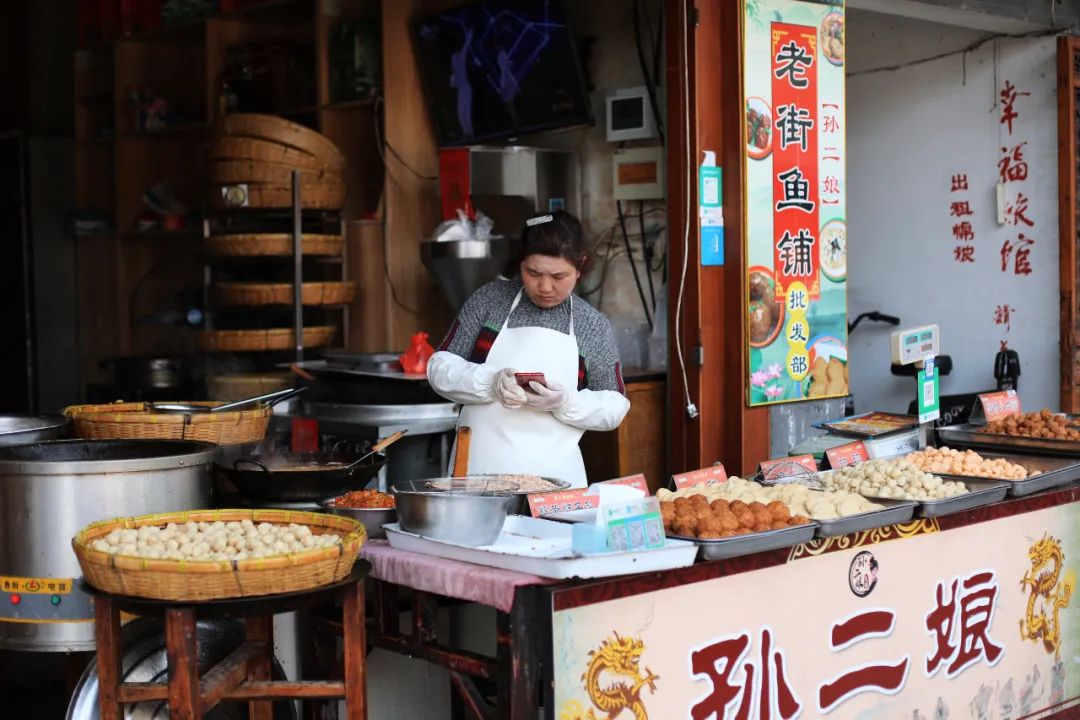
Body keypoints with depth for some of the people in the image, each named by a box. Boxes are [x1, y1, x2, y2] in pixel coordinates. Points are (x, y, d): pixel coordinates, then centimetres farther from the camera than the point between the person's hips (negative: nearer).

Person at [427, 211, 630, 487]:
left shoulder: (595, 326, 4)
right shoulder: (489, 299, 3)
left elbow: (615, 407, 6)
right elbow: (440, 367, 3)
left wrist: (564, 402, -14)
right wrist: (491, 383, -17)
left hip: (553, 475, 0)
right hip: (477, 469, 0)